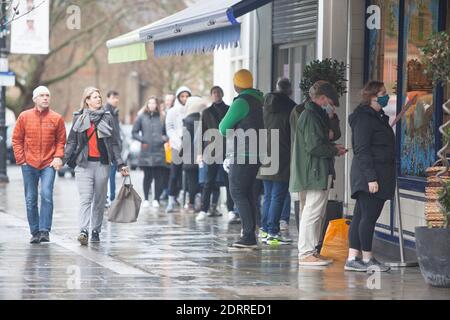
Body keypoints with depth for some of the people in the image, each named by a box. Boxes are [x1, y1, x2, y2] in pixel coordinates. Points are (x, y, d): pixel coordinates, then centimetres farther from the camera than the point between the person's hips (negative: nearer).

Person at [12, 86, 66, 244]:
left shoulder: (56, 118, 2)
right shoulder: (24, 117, 3)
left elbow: (61, 141, 7)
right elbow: (16, 139, 7)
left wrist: (58, 157, -7)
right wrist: (21, 159, 0)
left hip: (49, 164, -2)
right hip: (29, 165, 2)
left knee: (46, 195, -17)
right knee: (30, 200, 5)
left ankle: (45, 231, -14)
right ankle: (35, 232, 15)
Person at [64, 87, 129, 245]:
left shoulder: (107, 117, 9)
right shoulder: (79, 118, 7)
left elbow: (114, 143, 10)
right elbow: (71, 142, 7)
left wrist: (120, 164, 6)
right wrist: (62, 159, -4)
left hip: (102, 164, 2)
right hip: (84, 164, -2)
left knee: (99, 200, 6)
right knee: (85, 198, -13)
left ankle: (96, 230, 14)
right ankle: (83, 231, -23)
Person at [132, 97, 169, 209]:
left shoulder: (162, 118, 7)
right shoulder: (142, 118, 6)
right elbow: (134, 132, 9)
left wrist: (165, 138, -6)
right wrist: (142, 139, -5)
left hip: (159, 152, 0)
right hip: (146, 152, 0)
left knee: (159, 176, -1)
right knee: (147, 176, 2)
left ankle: (156, 199, 7)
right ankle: (146, 199, 11)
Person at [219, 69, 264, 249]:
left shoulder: (242, 102, -15)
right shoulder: (259, 99, 13)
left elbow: (223, 129, -9)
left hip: (243, 154, -9)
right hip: (256, 154, 9)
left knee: (237, 192, -8)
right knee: (248, 193, 12)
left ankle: (248, 236, -14)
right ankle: (251, 237, 11)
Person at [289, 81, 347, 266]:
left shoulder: (313, 115, 19)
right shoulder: (312, 116, -15)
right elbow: (314, 147, -21)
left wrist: (332, 147, 11)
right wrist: (335, 150, -7)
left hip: (319, 173, 11)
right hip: (315, 172, -11)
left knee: (317, 213, 15)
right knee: (312, 212, -9)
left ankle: (310, 251, 20)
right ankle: (305, 254, -7)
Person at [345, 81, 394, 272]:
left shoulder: (378, 117, 20)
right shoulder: (364, 119, -12)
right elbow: (362, 150, -17)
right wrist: (371, 177, -21)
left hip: (379, 174, 10)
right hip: (370, 174, -10)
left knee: (361, 217, 8)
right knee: (369, 216, -5)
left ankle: (352, 259, 9)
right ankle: (367, 258, 0)